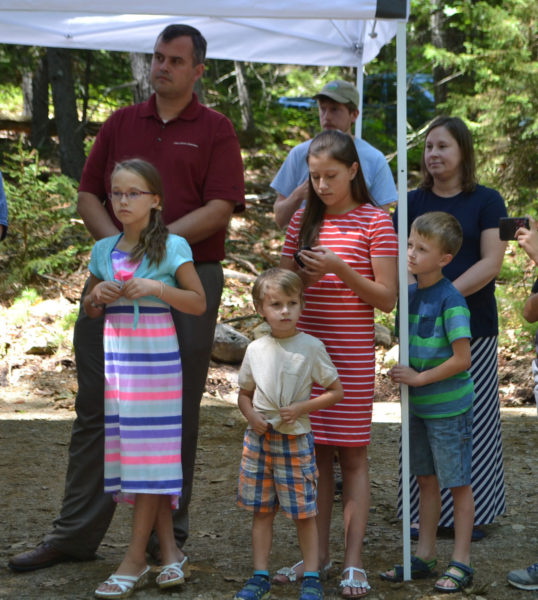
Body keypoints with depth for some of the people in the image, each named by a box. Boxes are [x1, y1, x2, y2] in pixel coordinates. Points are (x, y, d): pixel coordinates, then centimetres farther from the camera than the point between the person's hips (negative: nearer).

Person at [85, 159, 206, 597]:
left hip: (157, 356, -5)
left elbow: (199, 302, -3)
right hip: (115, 355, 5)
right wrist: (98, 295, -2)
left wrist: (155, 289, -15)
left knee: (150, 453, -5)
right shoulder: (104, 251, 11)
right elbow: (89, 310, 20)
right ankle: (169, 550, 14)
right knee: (125, 450, 4)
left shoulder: (172, 247, -2)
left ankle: (135, 560, 0)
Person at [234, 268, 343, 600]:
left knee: (304, 512, 1)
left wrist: (301, 408, -14)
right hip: (259, 439, 3)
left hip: (296, 440, -3)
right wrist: (252, 416, -6)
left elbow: (336, 391, -2)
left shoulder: (311, 347, -6)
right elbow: (244, 394, 15)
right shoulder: (256, 349, 4)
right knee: (261, 509, 8)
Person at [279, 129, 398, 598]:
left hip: (352, 355, -4)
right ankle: (318, 553, 15)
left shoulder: (375, 223, -5)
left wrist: (341, 270, -20)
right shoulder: (304, 219, 8)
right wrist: (304, 277, -9)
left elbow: (388, 298, -8)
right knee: (314, 452, 7)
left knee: (352, 454, -1)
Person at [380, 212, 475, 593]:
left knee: (458, 483, 3)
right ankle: (425, 556, 24)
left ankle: (461, 562, 11)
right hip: (418, 405, 8)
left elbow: (462, 359, -22)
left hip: (450, 407, -8)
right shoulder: (410, 293, 4)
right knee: (426, 479, 15)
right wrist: (402, 375, 4)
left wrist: (419, 378, -17)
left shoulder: (451, 301, -19)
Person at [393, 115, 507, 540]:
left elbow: (491, 263, -7)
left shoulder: (486, 202, 2)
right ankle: (425, 510, 11)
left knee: (472, 416, 0)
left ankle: (472, 510, 11)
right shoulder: (413, 203, 10)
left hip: (473, 327, -2)